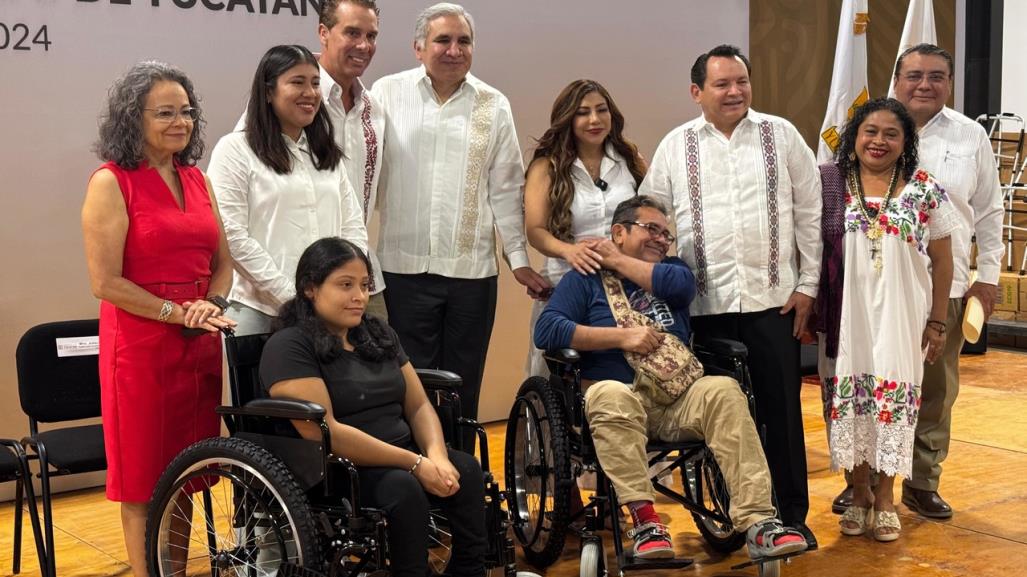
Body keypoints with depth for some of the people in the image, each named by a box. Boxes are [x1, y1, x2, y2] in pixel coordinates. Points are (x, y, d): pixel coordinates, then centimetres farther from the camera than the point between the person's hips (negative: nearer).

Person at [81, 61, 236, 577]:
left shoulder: (197, 180, 11)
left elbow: (222, 262, 15)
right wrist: (180, 314, -15)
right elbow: (105, 283, -13)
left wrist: (212, 305, -5)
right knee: (145, 482, 5)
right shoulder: (111, 183, -8)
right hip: (141, 345, -6)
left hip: (200, 346, 6)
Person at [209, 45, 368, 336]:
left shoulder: (328, 154, 17)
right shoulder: (235, 150, -2)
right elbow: (232, 236, -10)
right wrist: (291, 298, -13)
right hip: (261, 312, -5)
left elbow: (353, 225, 14)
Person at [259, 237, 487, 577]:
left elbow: (419, 406, 11)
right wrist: (416, 464, -21)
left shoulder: (379, 333, 13)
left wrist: (436, 455, -12)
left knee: (464, 469, -20)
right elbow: (325, 433, -20)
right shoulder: (289, 347, -10)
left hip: (400, 457, 6)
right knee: (403, 486, -32)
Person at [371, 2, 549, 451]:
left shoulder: (493, 106, 6)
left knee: (464, 387, 9)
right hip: (406, 264, -1)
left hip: (473, 268, 2)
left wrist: (519, 258, 6)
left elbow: (506, 187, 8)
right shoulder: (387, 94, 2)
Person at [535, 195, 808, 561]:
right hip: (621, 396, -3)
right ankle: (644, 519, -36)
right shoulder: (585, 278, 11)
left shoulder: (671, 268, 23)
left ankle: (756, 521, -33)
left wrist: (619, 261, 3)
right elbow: (546, 330, -6)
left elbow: (682, 284, -3)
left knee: (723, 390, -26)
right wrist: (623, 336, -10)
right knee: (609, 394, -36)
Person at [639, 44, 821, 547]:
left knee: (781, 410, 3)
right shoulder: (676, 146, 6)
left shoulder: (781, 135, 5)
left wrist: (807, 284, 2)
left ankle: (792, 515, 16)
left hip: (773, 297, 0)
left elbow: (809, 213, 5)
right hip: (705, 302, 0)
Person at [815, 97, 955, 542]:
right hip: (846, 317, 0)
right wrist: (809, 306, -1)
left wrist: (937, 323, 3)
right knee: (849, 399, 4)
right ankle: (859, 493, 22)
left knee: (894, 400, 2)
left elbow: (942, 260, 5)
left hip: (900, 318, 0)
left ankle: (885, 497, 19)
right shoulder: (828, 184, 0)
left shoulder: (924, 190, 1)